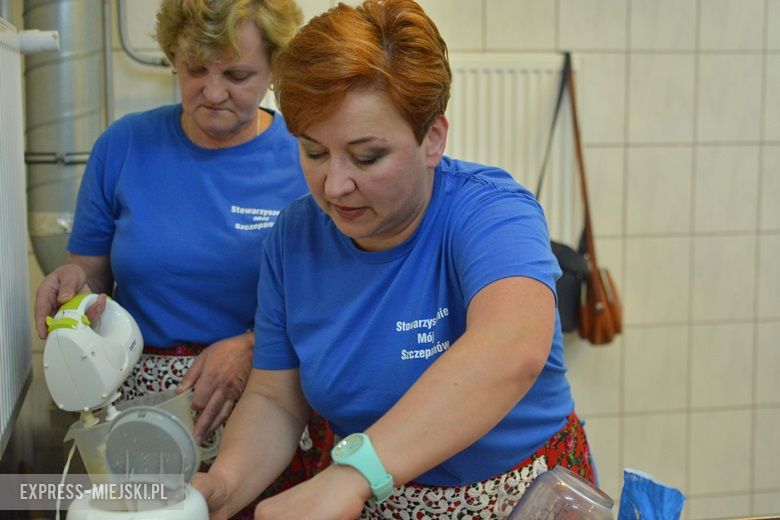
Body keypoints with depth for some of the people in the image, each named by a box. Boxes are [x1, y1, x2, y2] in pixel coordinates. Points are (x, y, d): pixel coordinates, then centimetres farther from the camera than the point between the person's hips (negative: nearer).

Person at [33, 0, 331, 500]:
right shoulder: (124, 146, 5)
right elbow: (91, 271, 12)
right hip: (139, 399, 2)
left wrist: (252, 347, -18)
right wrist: (73, 283, -11)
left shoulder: (308, 158, -1)